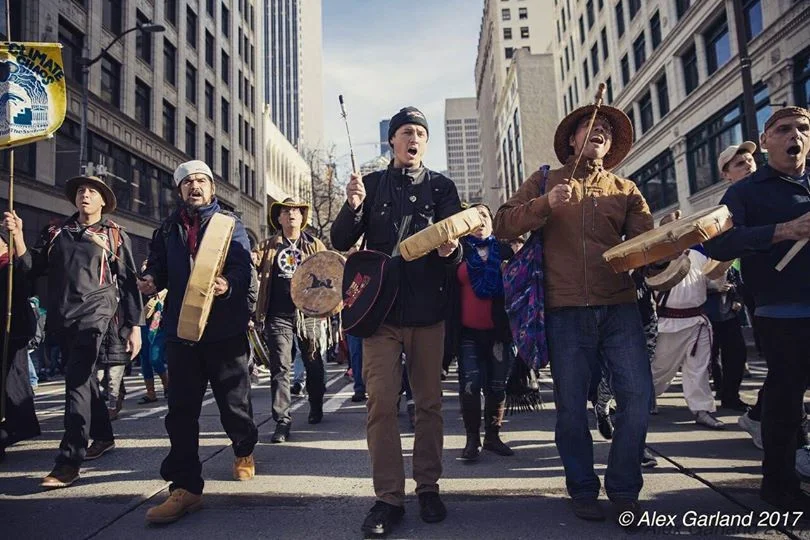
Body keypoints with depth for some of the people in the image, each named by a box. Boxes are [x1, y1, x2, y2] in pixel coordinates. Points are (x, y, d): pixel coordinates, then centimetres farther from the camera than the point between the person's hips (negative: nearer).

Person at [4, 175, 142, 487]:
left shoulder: (115, 235, 3)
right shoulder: (57, 233, 14)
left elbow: (128, 283, 0)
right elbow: (32, 268, 9)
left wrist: (134, 326, -6)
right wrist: (17, 236, -5)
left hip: (93, 315, -5)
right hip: (61, 317, 5)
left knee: (77, 382, -12)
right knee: (83, 379, 15)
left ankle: (69, 462, -10)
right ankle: (103, 436, 32)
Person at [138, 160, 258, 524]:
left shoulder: (230, 224, 3)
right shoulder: (168, 229, 14)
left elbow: (243, 268, -9)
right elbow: (158, 267, 15)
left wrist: (229, 285, -31)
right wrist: (151, 280, -9)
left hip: (225, 329, -3)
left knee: (234, 401, 8)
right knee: (181, 409, 2)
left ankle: (244, 452, 38)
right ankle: (185, 486, 10)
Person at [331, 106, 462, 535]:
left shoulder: (442, 186, 11)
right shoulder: (371, 184, 10)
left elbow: (457, 241, 4)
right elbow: (341, 242, 5)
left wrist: (450, 250, -21)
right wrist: (353, 207, -14)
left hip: (429, 307, 1)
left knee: (429, 402, 7)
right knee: (381, 403, -4)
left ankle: (428, 488, 19)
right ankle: (389, 497, 4)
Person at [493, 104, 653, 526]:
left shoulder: (625, 190, 16)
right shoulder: (545, 181, 11)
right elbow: (503, 225, 1)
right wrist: (546, 203, -14)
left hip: (620, 306, 2)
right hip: (566, 310, -2)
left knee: (637, 396, -4)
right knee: (571, 405, 4)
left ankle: (624, 490, 16)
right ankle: (582, 489, 22)